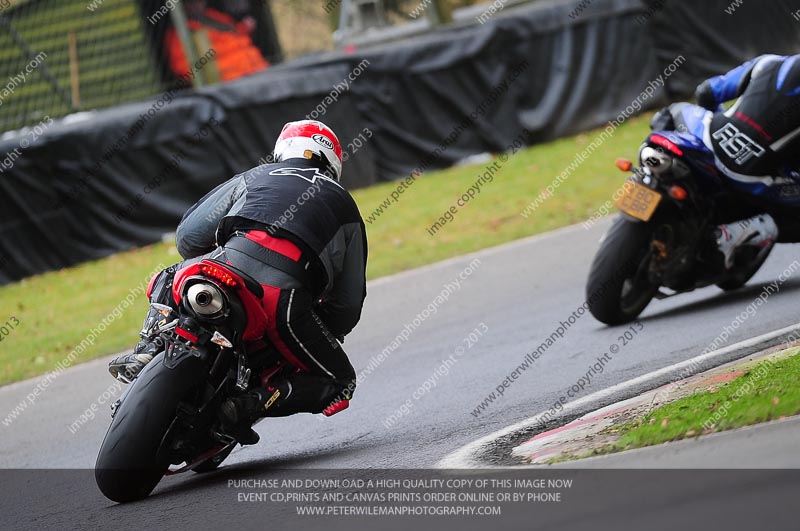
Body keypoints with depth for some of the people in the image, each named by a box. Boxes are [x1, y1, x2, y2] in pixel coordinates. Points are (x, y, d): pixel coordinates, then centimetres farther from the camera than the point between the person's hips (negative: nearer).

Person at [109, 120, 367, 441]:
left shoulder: (254, 178, 30)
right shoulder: (344, 204, 30)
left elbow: (188, 236, 27)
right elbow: (349, 299, 26)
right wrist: (326, 336, 44)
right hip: (286, 299, -2)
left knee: (166, 282, 36)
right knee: (340, 383, 14)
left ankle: (149, 350, 6)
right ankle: (251, 404, -13)